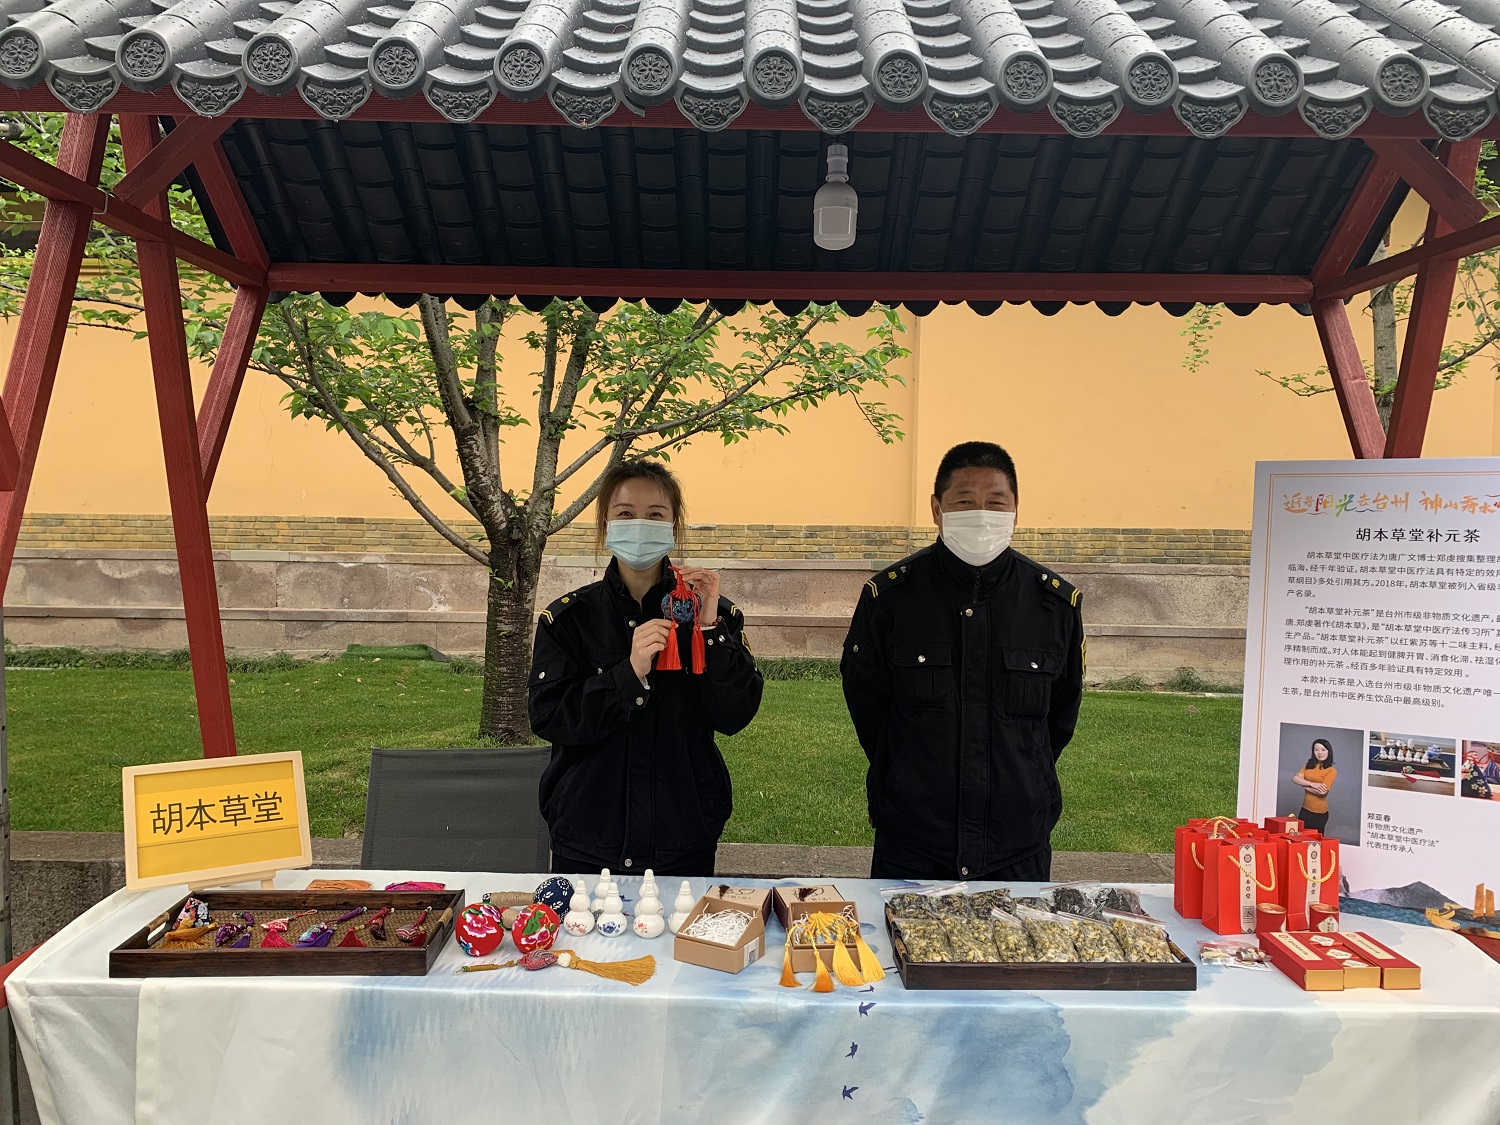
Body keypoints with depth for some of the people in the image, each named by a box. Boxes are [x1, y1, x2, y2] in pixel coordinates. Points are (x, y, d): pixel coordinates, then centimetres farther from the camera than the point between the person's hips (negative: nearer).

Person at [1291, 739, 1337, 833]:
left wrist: (1303, 784, -9)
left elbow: (1322, 791, -19)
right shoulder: (1309, 766, 8)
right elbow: (1295, 778, -4)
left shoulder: (1331, 771, -7)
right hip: (1305, 809, 5)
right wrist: (1312, 784, -19)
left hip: (1319, 813, -5)